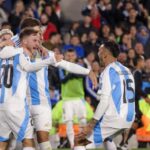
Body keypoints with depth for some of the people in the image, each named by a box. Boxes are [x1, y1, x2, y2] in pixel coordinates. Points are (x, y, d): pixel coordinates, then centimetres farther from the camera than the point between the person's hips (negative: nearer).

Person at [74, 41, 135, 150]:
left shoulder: (108, 71, -10)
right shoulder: (126, 71, 14)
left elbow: (105, 101, -18)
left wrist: (91, 125, -20)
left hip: (113, 118, -9)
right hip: (128, 119, 9)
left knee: (79, 141, -4)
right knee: (106, 137, 37)